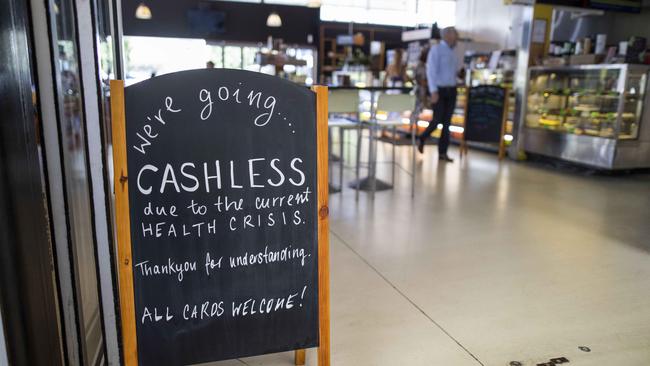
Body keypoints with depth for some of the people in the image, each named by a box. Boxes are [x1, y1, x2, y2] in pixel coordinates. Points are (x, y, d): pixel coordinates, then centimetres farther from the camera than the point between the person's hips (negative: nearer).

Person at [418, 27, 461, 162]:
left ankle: (442, 153, 6)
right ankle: (422, 138, 20)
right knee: (437, 120, -8)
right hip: (439, 90, -6)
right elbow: (431, 71, -13)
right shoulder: (436, 49, -5)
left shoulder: (452, 52, 15)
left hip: (451, 90, 6)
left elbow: (453, 72, 17)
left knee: (446, 122, 3)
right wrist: (434, 91, -21)